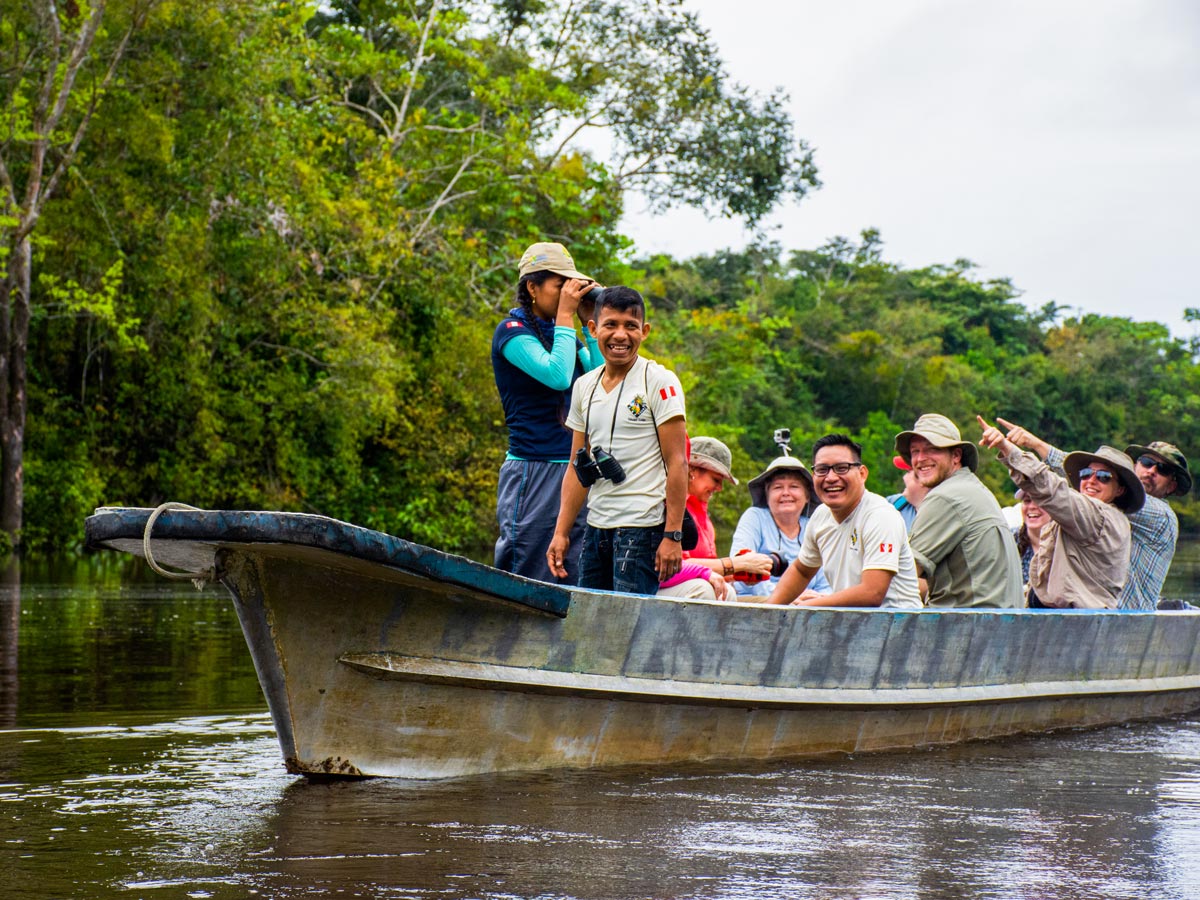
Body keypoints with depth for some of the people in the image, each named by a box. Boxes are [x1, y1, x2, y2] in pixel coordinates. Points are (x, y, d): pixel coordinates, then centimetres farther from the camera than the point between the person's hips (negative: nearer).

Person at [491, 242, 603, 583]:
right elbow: (557, 375, -20)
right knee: (527, 580, -6)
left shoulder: (564, 334, 16)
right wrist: (565, 316, -12)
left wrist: (590, 324, 4)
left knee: (573, 580, 6)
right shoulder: (512, 331, -5)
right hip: (533, 472, -7)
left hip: (576, 472, 7)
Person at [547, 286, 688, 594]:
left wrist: (672, 535, -14)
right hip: (596, 527, 6)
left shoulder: (659, 382, -4)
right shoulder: (584, 387, 14)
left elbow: (677, 463, -8)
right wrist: (561, 533, 11)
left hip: (642, 525, -6)